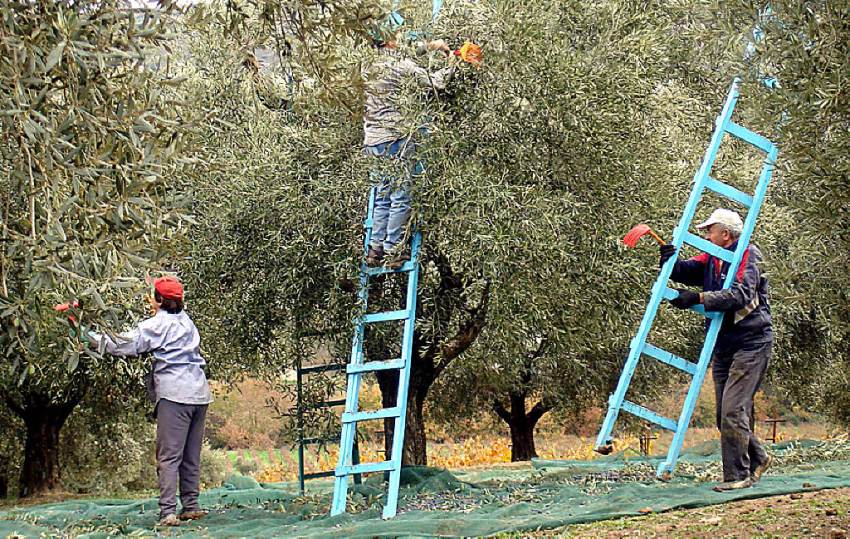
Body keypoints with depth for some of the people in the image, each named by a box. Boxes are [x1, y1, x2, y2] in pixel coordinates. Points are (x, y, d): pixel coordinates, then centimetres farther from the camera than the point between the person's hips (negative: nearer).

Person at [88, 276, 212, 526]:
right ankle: (191, 507, 15)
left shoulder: (157, 325, -3)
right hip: (199, 393, 7)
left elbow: (125, 345, -7)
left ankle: (168, 512, -14)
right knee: (191, 456, 13)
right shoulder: (186, 321, 17)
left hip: (174, 395, -7)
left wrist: (92, 337, 2)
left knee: (169, 456, -8)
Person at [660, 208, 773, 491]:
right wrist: (670, 260, -18)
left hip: (751, 343, -8)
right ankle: (758, 458, 29)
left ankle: (738, 475, -7)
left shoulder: (748, 255, -11)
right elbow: (684, 271, 4)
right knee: (725, 415, 11)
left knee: (733, 411, -14)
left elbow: (741, 295, -24)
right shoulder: (711, 259, 13)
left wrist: (698, 298, -28)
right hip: (723, 345, 8)